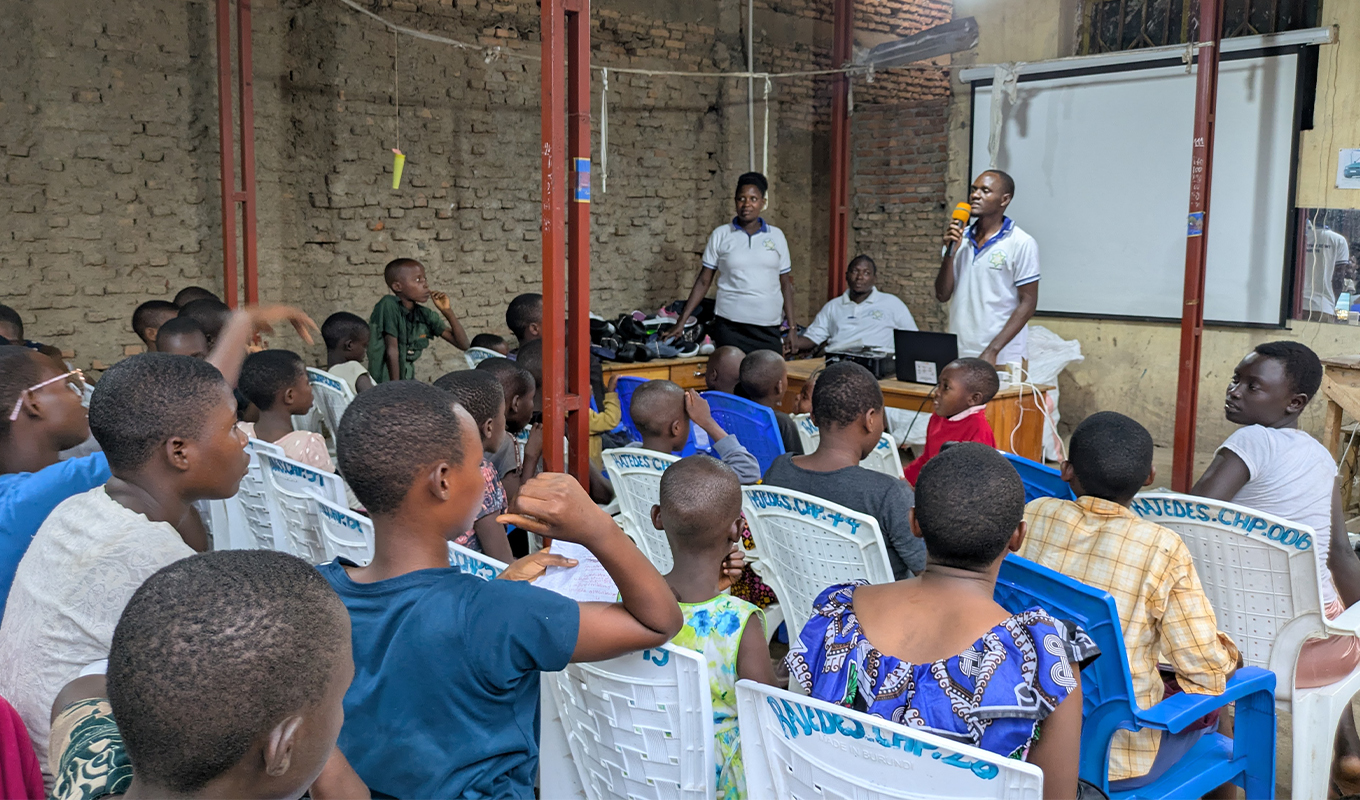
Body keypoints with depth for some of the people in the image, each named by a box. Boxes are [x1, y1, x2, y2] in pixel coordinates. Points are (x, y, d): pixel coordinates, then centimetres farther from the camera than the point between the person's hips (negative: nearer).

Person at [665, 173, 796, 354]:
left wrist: (791, 326, 4)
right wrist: (681, 322, 0)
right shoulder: (720, 235, 5)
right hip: (730, 327, -1)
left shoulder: (776, 235, 8)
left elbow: (785, 283, 11)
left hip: (769, 327, 1)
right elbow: (703, 281, 6)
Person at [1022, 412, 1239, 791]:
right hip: (1113, 760, -4)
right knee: (1211, 694, 26)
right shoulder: (1163, 550, -19)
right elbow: (1206, 671, -14)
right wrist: (1226, 654, 9)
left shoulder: (1033, 516, -9)